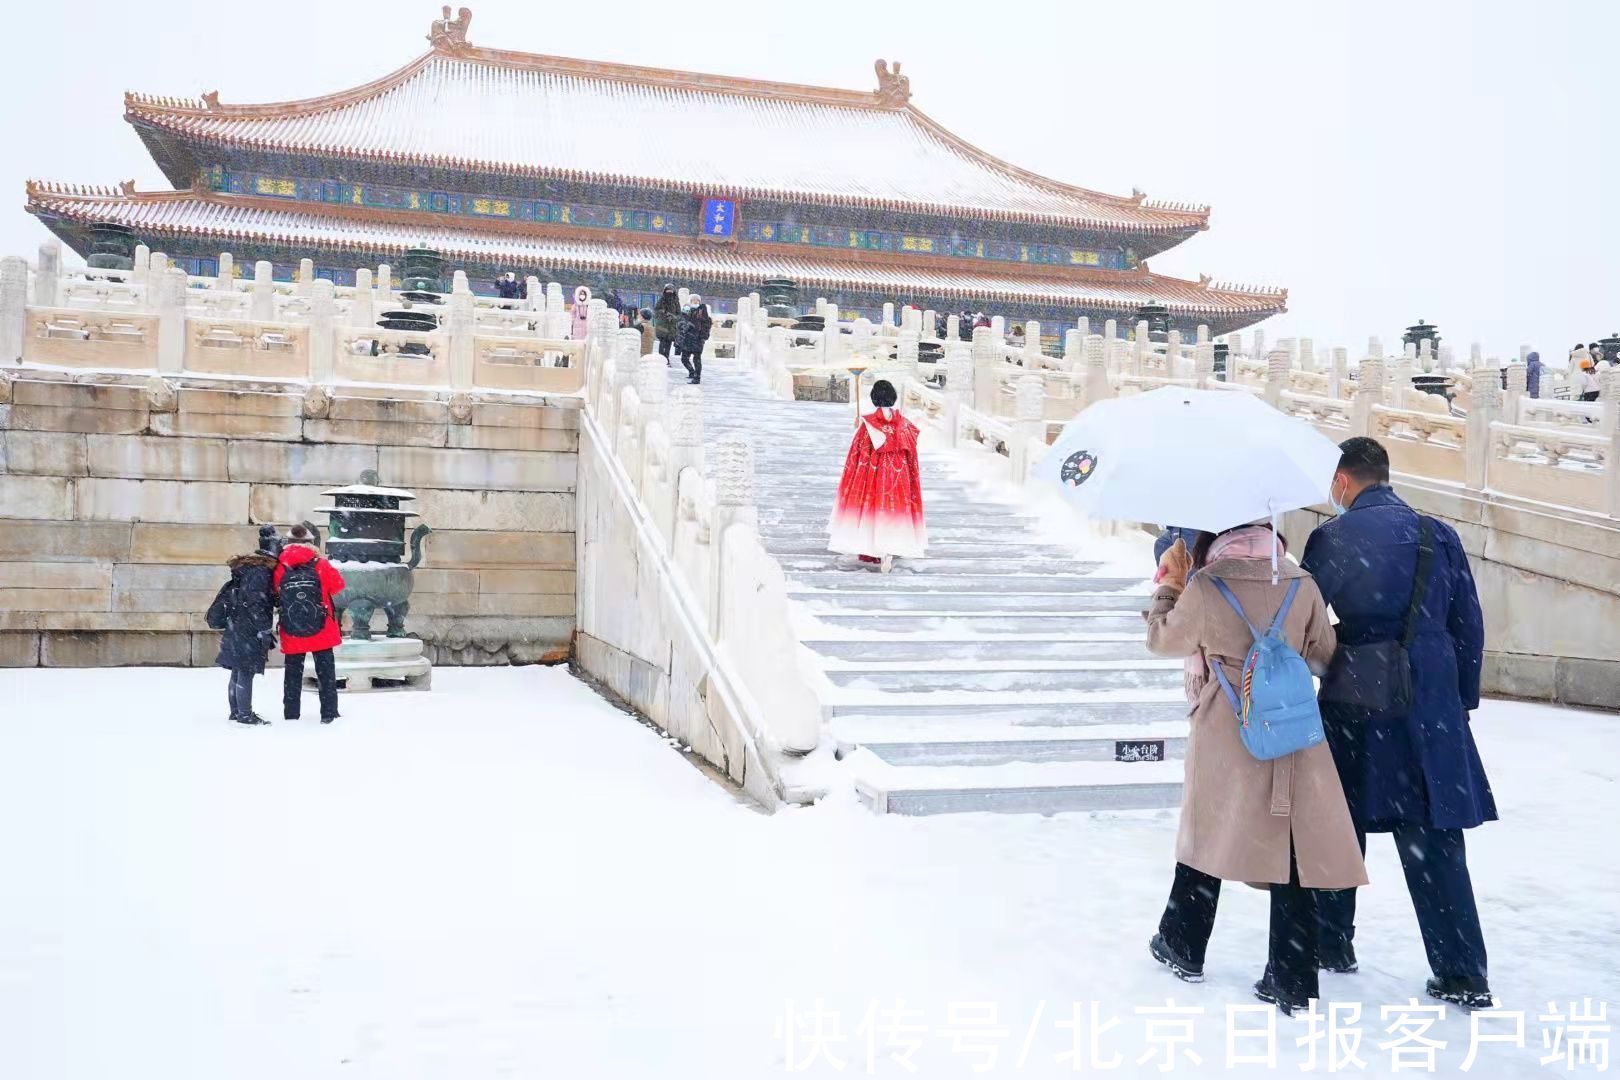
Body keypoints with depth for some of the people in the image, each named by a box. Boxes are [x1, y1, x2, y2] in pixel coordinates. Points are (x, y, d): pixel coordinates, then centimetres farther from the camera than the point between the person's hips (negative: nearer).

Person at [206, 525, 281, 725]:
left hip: (237, 627, 10)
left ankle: (236, 712, 23)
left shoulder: (249, 567, 15)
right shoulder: (259, 571, -16)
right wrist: (266, 630, -18)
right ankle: (245, 715, -2)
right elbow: (255, 604, -21)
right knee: (246, 672, -6)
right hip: (248, 630, -10)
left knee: (238, 671, 15)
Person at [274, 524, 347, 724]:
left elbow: (275, 596, 1)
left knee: (293, 673, 14)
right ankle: (329, 713, 10)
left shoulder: (280, 569, -8)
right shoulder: (320, 565, -11)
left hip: (291, 634, 1)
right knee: (325, 671, 10)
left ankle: (291, 714, 17)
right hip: (322, 632, -1)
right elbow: (338, 585, 2)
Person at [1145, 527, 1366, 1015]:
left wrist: (1170, 584, 18)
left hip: (1225, 736, -2)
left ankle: (1183, 946, 30)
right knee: (1293, 849, 5)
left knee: (1207, 836, 15)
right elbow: (1324, 655, 9)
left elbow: (1161, 639, 5)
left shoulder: (1205, 586, -9)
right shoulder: (1302, 585, -1)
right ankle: (1292, 980, 8)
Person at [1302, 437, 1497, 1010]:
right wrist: (1463, 700, 16)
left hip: (1351, 704, -2)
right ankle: (1462, 973, 6)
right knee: (1434, 838, 6)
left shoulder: (1332, 538, -6)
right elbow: (1469, 626, 8)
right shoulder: (1440, 536, 5)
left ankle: (1332, 943, 25)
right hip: (1429, 703, 3)